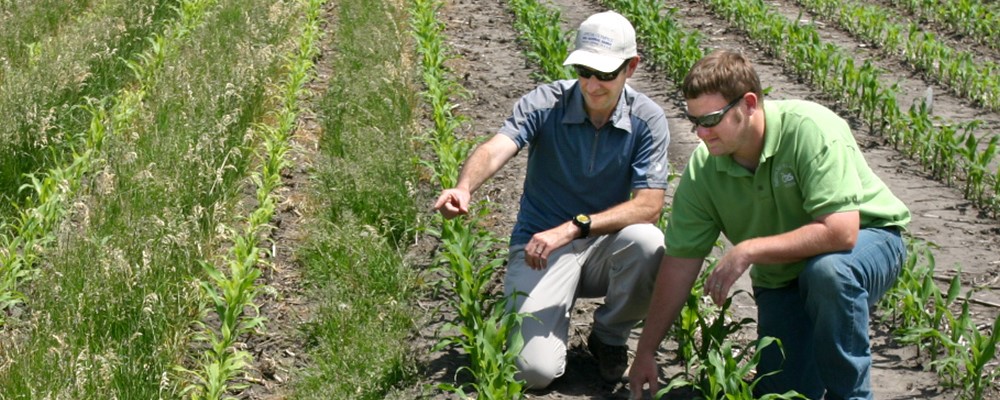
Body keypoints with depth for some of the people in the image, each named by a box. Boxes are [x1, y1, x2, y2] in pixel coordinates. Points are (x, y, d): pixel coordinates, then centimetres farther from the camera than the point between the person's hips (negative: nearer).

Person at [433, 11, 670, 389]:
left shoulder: (647, 119, -10)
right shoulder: (543, 103, -13)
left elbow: (649, 206, -18)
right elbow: (496, 148, -30)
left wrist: (573, 228, -31)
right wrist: (463, 189, -53)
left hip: (603, 244, 2)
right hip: (538, 245, -2)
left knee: (647, 241, -34)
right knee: (535, 371, -23)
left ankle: (609, 336, -2)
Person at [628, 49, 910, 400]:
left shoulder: (811, 130, -30)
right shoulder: (703, 168, -15)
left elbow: (840, 232, -37)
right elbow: (680, 262, -10)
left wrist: (748, 250, -33)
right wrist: (646, 351, -9)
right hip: (782, 277, 4)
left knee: (828, 270, -38)